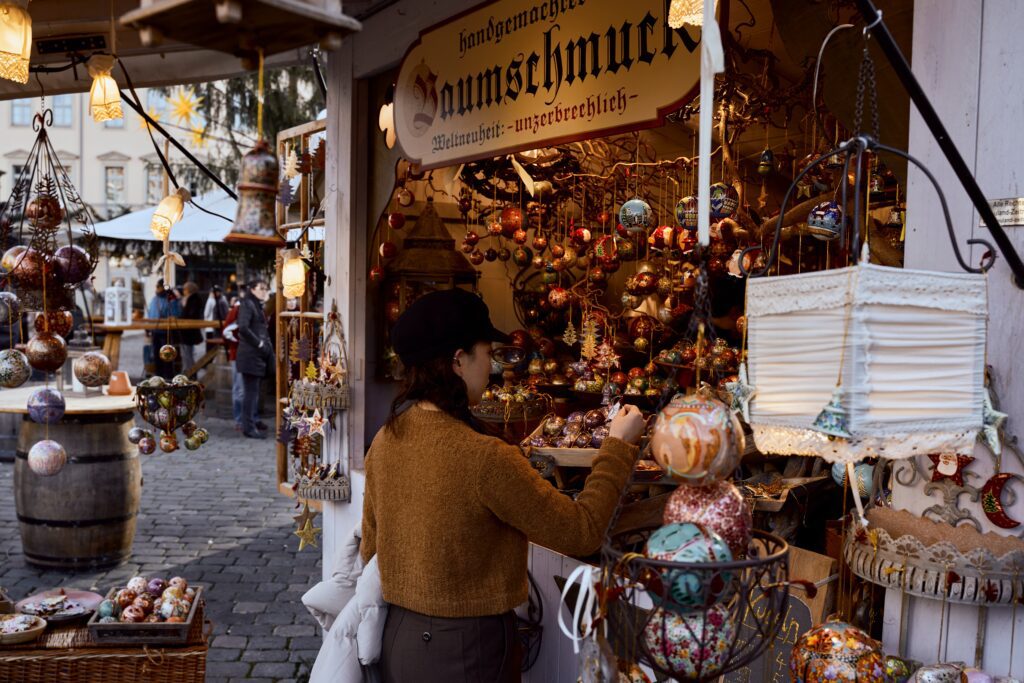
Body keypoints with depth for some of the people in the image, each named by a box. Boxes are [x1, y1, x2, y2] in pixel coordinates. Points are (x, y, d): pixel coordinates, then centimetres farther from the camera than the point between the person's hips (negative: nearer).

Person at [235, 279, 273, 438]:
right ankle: (249, 427, 0)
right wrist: (259, 343, -16)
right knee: (251, 391, -5)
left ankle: (251, 421, 27)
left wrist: (266, 344, 6)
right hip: (250, 354, -9)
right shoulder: (247, 304, -9)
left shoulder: (258, 305, 20)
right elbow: (243, 328, -21)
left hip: (258, 355, 9)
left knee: (254, 390, 16)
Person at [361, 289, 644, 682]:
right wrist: (618, 445, -7)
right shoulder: (485, 458, -26)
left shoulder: (384, 442, -4)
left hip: (399, 635, 7)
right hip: (464, 648, -6)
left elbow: (371, 547, 7)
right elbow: (581, 532, -17)